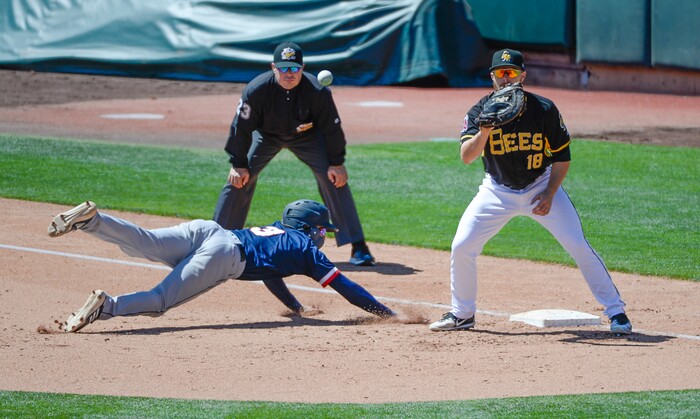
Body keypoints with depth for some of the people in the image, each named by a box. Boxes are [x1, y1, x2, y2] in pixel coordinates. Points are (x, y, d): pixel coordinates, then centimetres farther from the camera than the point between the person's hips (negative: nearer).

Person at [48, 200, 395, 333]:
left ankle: (91, 220, -40)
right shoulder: (305, 247, 21)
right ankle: (106, 306, -40)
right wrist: (385, 312, 25)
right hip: (224, 255, -6)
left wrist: (297, 308, 62)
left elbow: (268, 269, 55)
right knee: (159, 300, -17)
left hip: (204, 230, 6)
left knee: (142, 243, -17)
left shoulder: (276, 230, 40)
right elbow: (342, 285, 19)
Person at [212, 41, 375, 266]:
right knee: (239, 179, -10)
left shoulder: (318, 92, -31)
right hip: (266, 135, 1)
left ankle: (358, 247, -9)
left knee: (334, 179, -14)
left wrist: (337, 163, -15)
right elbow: (241, 126, -19)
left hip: (307, 136, -1)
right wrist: (238, 164, -16)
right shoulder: (256, 90, -31)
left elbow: (332, 127, -18)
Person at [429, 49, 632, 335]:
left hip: (540, 187, -2)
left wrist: (550, 193, -13)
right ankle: (462, 314, 14)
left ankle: (615, 311, 1)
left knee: (578, 246, -11)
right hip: (497, 190, 2)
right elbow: (466, 156, -26)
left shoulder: (544, 110, -15)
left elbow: (562, 155, -4)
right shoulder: (480, 112, -13)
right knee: (462, 247, -7)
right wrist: (485, 131, -43)